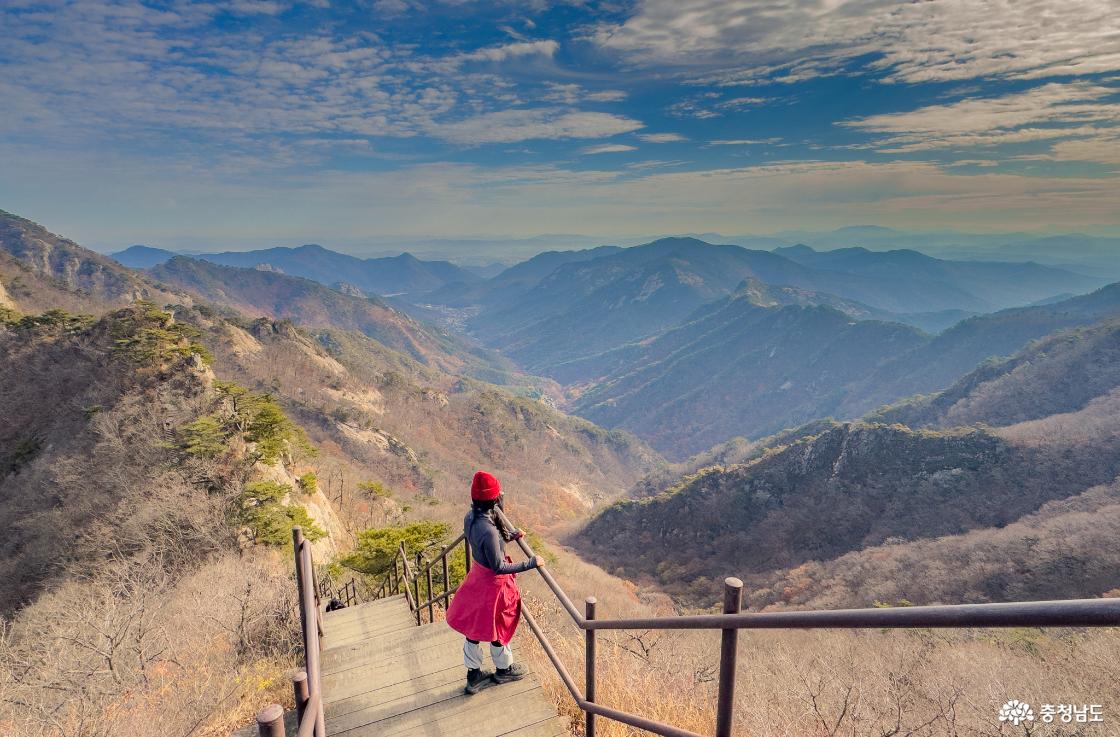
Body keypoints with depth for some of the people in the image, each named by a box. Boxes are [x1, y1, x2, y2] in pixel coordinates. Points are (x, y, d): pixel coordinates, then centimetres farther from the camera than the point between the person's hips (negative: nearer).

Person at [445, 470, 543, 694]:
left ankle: (474, 675, 40)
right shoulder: (488, 530, -36)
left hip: (477, 575, 7)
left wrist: (511, 535, -1)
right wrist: (531, 563, -24)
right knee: (498, 628, 19)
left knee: (473, 626, 21)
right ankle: (504, 669, 44)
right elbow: (499, 567, -28)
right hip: (494, 582, -7)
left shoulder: (470, 518, -9)